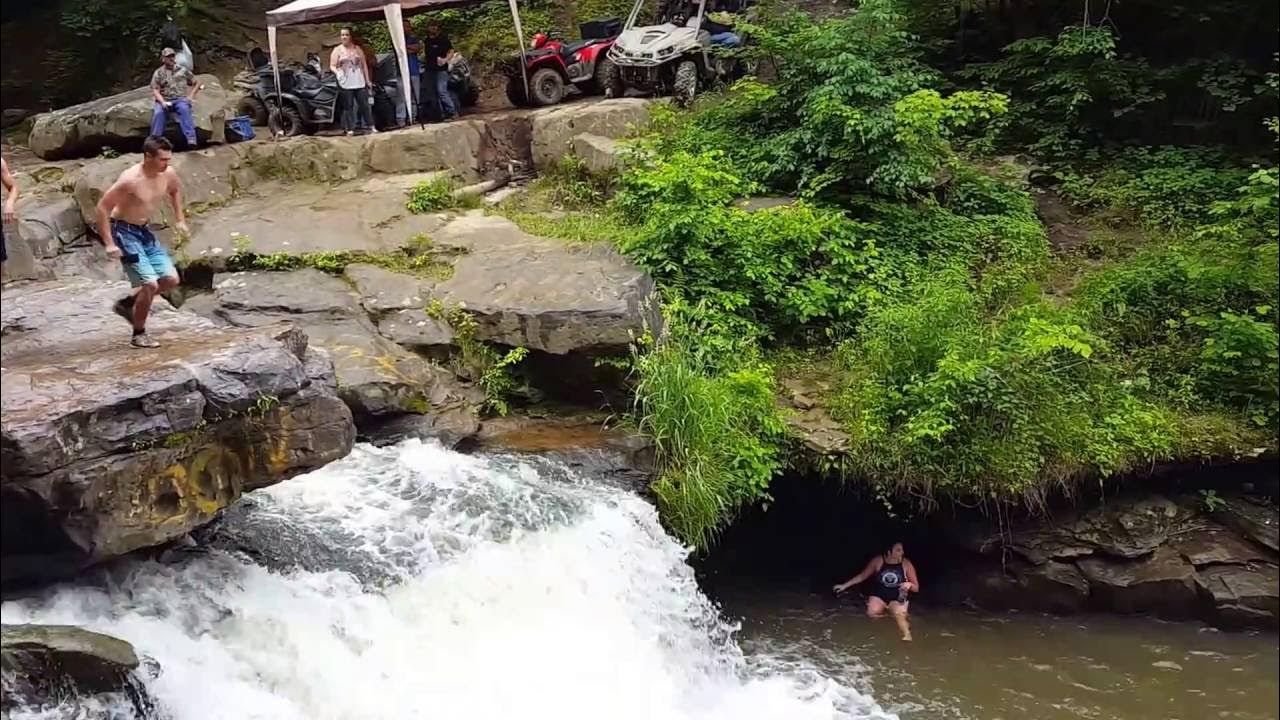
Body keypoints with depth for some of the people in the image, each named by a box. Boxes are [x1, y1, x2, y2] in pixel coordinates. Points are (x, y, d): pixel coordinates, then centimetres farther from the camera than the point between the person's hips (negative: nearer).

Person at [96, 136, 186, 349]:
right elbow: (102, 208, -23)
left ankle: (127, 304, 26)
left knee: (171, 279, 5)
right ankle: (139, 334, 6)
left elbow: (176, 190, 20)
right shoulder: (130, 179, -27)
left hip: (144, 231, 8)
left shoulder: (168, 174, -6)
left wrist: (179, 219, 15)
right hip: (124, 231, -8)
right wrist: (109, 244, -25)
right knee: (150, 283, -14)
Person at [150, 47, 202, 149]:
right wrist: (163, 102, -17)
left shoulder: (183, 70, 11)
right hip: (164, 100, 1)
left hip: (180, 99, -1)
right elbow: (155, 90, 0)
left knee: (184, 109, -35)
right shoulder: (158, 73, 9)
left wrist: (191, 96, 1)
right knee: (158, 112, -31)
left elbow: (196, 84, 16)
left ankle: (191, 138, -41)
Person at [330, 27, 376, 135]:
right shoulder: (337, 50, 4)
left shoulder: (357, 49, 11)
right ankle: (350, 129, 2)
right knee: (348, 106, -1)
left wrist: (367, 80, 11)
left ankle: (371, 126, 8)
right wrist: (337, 72, -22)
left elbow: (364, 65, 15)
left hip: (360, 83, 2)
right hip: (345, 84, -2)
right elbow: (332, 66, 0)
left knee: (364, 105, 3)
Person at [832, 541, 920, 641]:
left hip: (897, 598, -2)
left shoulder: (906, 564, -14)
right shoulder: (878, 561, -13)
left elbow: (916, 588, -6)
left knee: (899, 616, -29)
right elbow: (862, 576, 0)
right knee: (872, 613, -25)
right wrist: (844, 585, -3)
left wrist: (909, 585, -30)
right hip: (879, 595, 2)